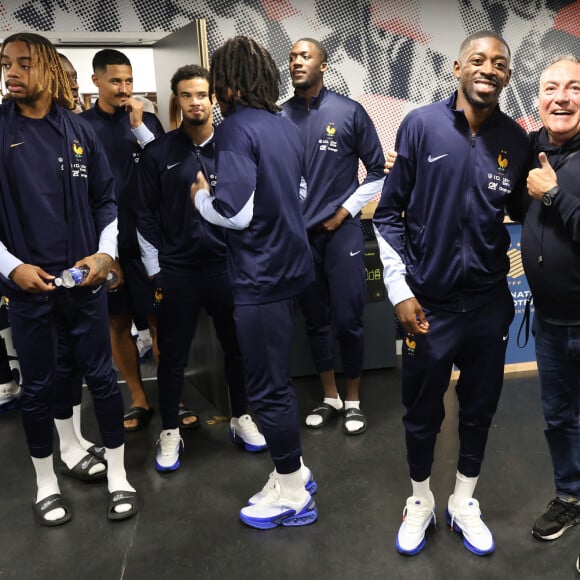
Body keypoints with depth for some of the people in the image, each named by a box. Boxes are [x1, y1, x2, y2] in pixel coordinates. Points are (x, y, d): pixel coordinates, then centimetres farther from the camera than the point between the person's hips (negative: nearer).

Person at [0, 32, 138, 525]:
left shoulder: (79, 131, 3)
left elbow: (106, 199, 7)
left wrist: (105, 253, -6)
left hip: (85, 281, 1)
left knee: (102, 377, 8)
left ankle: (118, 475, 26)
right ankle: (46, 482, 32)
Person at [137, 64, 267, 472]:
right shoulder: (159, 153, 1)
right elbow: (147, 214, 3)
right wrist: (155, 271, 0)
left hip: (228, 264, 1)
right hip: (177, 269, 0)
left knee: (237, 346, 12)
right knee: (173, 354, 7)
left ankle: (241, 419, 32)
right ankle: (170, 432, 24)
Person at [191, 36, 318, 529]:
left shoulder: (237, 128, -13)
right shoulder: (286, 126, 12)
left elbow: (233, 212, -21)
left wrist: (201, 196, -1)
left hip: (261, 275, -9)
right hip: (289, 264, 9)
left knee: (267, 387, 4)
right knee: (276, 379, 20)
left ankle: (292, 496, 19)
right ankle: (294, 472, 34)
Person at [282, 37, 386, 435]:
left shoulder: (350, 112, -2)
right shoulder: (280, 117, 3)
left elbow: (378, 172, 2)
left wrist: (344, 213, -4)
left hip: (341, 231, -2)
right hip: (299, 235, 3)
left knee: (347, 321, 1)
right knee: (316, 321, 11)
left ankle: (354, 401, 20)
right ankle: (330, 398, 27)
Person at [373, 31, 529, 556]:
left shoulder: (517, 141, 0)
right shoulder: (421, 125, -7)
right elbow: (389, 212, -5)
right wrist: (400, 291, -9)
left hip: (489, 305, 3)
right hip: (428, 304, -2)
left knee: (480, 408, 17)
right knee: (422, 411, 14)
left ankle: (465, 502, 41)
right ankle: (421, 500, 40)